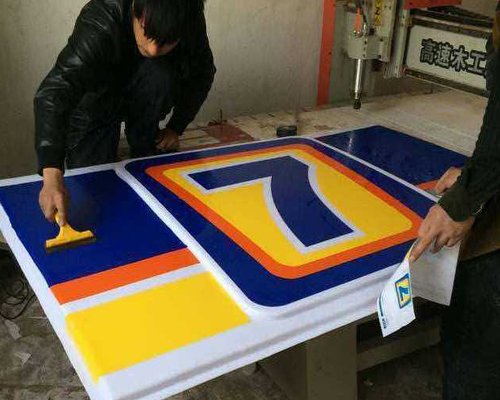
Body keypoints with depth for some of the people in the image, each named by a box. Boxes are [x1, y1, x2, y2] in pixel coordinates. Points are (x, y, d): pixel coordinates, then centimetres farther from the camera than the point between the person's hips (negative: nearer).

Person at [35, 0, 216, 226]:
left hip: (144, 101, 2)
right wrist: (52, 175, -62)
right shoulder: (100, 23, -38)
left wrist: (175, 127, -12)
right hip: (96, 100, -2)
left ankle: (143, 148, -5)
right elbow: (53, 92, -50)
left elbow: (203, 73, -5)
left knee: (159, 72, -30)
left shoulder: (192, 23, -26)